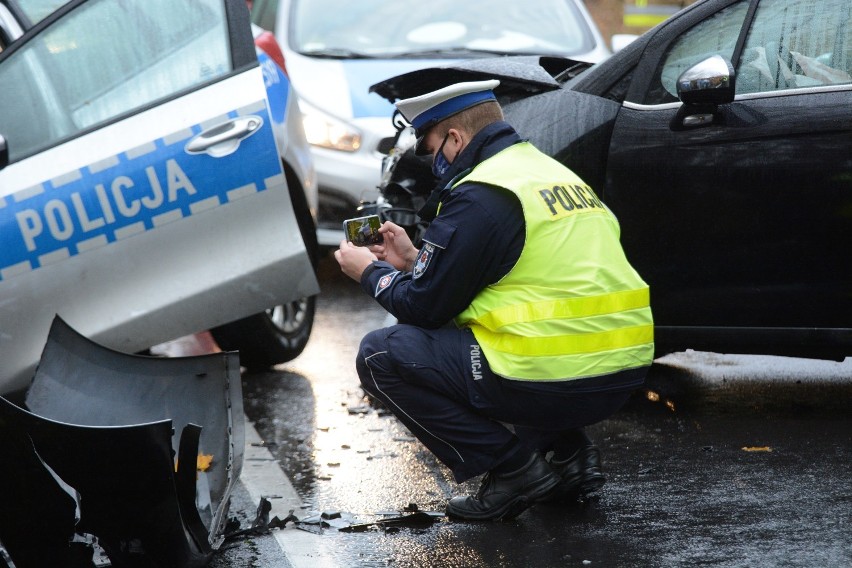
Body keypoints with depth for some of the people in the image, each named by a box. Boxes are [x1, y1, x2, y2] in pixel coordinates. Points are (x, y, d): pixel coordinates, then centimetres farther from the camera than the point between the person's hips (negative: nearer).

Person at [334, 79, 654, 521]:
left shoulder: (478, 196, -10)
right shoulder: (553, 172, 18)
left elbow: (425, 306, -5)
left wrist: (371, 272, 14)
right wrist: (413, 261, 29)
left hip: (555, 382, -9)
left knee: (380, 356, 0)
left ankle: (514, 467, -3)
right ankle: (567, 452, 16)